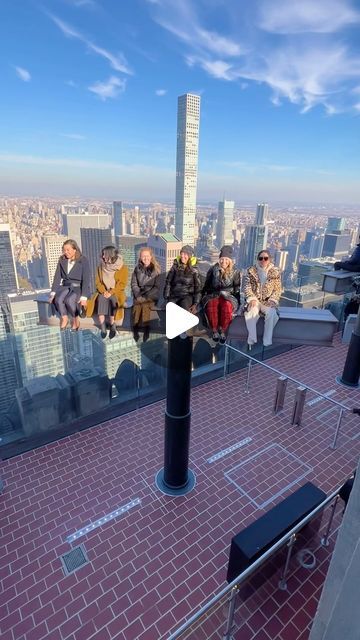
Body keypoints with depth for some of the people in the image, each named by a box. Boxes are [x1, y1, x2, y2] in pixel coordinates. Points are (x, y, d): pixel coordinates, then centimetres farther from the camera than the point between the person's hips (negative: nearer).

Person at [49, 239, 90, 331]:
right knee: (58, 299, -29)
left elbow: (86, 279, -12)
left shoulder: (83, 260, -5)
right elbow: (57, 277, 7)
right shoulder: (62, 260, 9)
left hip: (78, 287, -4)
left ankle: (75, 320, -9)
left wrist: (84, 297, -22)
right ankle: (64, 318, -3)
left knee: (69, 300, -35)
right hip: (65, 286, 4)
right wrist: (53, 292, -5)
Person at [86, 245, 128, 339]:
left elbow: (122, 284, -7)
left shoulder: (122, 268, -3)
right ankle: (103, 328, -30)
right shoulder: (101, 267, 8)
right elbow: (97, 281, 8)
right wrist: (104, 291, -12)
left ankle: (113, 325, -23)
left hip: (116, 293, -2)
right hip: (103, 292, 2)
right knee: (101, 299, -32)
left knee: (112, 300, -35)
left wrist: (111, 292, -20)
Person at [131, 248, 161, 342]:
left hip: (151, 295, -2)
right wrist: (138, 295, -8)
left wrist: (146, 297, -13)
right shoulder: (137, 269, 12)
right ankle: (135, 330, -19)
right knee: (137, 304, -24)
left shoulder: (156, 269, 3)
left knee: (145, 304, -28)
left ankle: (146, 329, -17)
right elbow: (134, 284, 9)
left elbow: (157, 286, -3)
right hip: (139, 295, 2)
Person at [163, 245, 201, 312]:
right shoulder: (175, 267, 8)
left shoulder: (194, 270, 3)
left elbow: (198, 288, 4)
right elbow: (168, 282, 9)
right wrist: (166, 298, 1)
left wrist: (195, 304, -6)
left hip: (187, 296, -2)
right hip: (174, 296, 2)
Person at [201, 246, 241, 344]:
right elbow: (207, 286, 16)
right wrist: (204, 297, 2)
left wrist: (225, 292, -7)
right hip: (213, 295, 1)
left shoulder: (235, 272, 12)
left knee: (227, 305, -39)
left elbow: (237, 288, 9)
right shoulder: (213, 270, 14)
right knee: (211, 304, -38)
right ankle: (214, 330, -21)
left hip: (229, 296, 0)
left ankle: (223, 331, -21)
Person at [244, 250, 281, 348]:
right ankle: (252, 339, -21)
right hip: (255, 300, 0)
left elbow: (278, 289, 3)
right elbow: (247, 286, -1)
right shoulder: (251, 270, 3)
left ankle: (267, 341, -20)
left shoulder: (275, 272, 3)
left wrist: (272, 300, -12)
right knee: (252, 312, -32)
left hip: (268, 301, 0)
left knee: (271, 313, -30)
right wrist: (252, 299, -15)